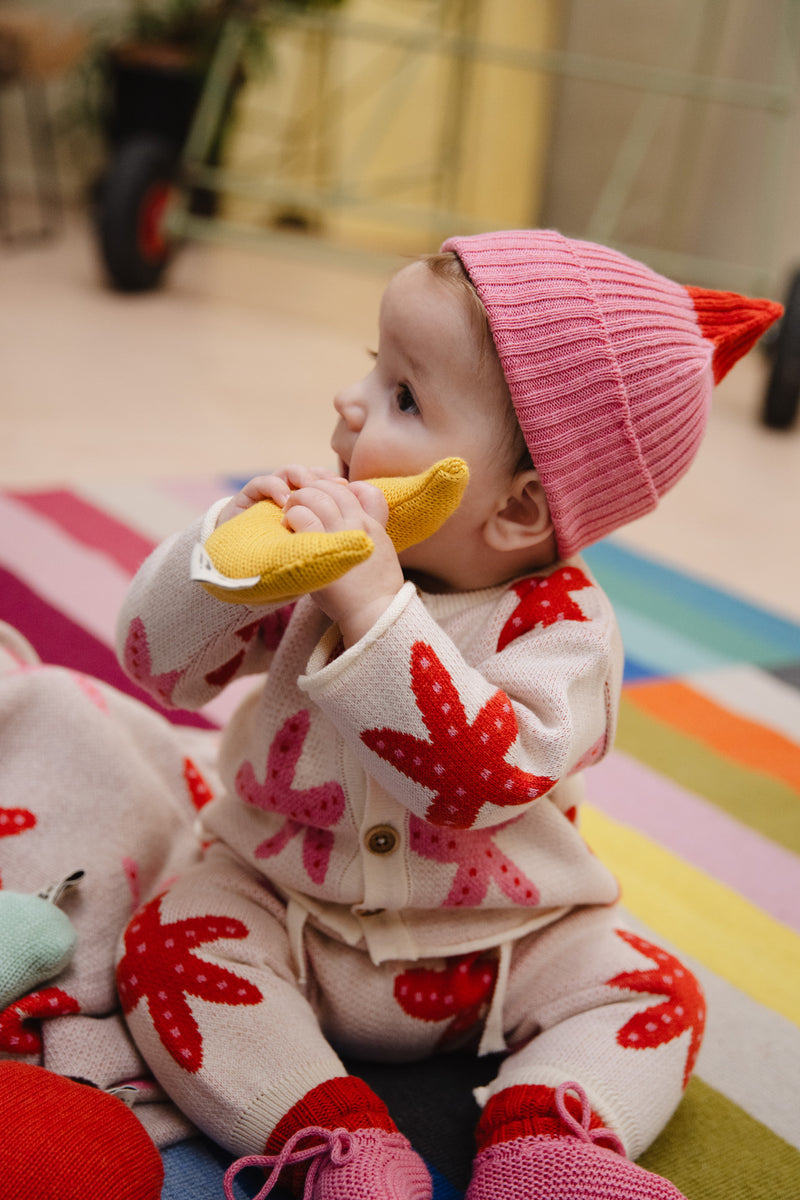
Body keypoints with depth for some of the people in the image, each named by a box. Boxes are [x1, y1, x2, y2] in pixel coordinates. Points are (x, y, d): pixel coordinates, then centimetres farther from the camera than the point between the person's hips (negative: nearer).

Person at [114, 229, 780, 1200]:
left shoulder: (559, 621, -21)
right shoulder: (318, 544, -10)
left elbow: (486, 781, -38)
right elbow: (160, 661, -9)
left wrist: (375, 607, -45)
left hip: (494, 945, -2)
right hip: (282, 903, 3)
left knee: (653, 991, -13)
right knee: (170, 944, -20)